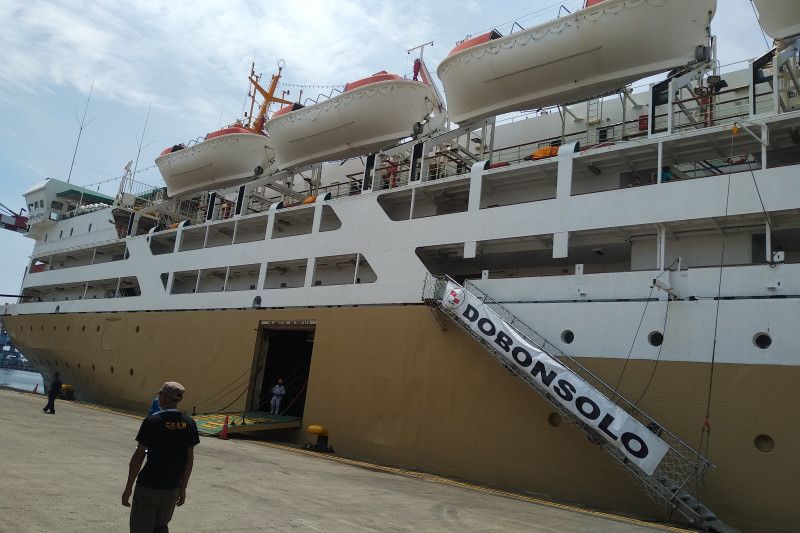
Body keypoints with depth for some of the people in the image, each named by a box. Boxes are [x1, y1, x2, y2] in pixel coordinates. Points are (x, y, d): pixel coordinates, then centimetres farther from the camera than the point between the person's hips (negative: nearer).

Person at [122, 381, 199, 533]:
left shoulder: (152, 422, -13)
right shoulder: (189, 423, -1)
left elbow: (138, 456, -10)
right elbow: (190, 458, 3)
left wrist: (128, 488, -1)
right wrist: (183, 488, 13)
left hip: (148, 487, -4)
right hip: (172, 489, 4)